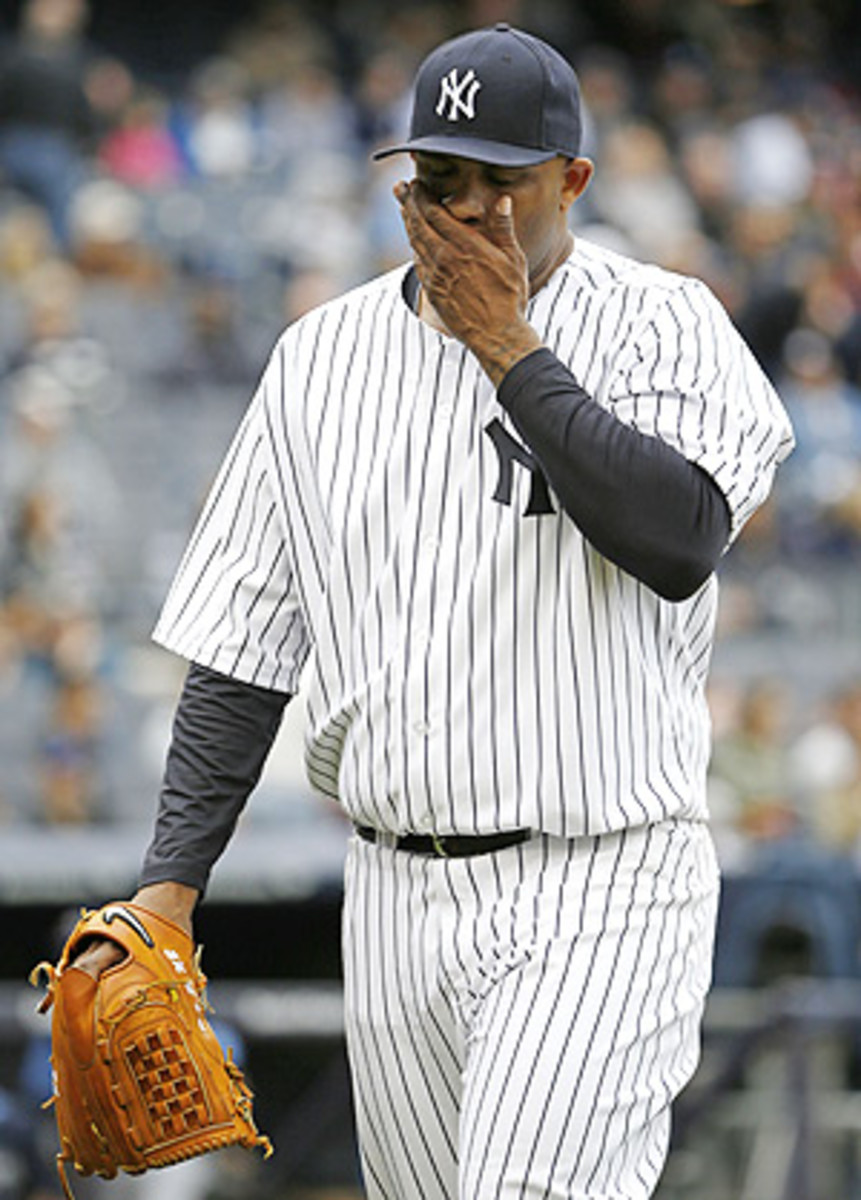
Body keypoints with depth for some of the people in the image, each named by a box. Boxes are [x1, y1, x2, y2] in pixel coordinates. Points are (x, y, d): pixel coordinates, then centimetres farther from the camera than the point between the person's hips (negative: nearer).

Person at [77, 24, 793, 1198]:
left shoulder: (661, 328, -3)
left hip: (599, 892, -5)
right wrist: (172, 879, 2)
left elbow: (681, 542, -23)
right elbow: (244, 644, 10)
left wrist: (510, 350, -17)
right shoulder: (322, 357, 8)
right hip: (397, 903, 5)